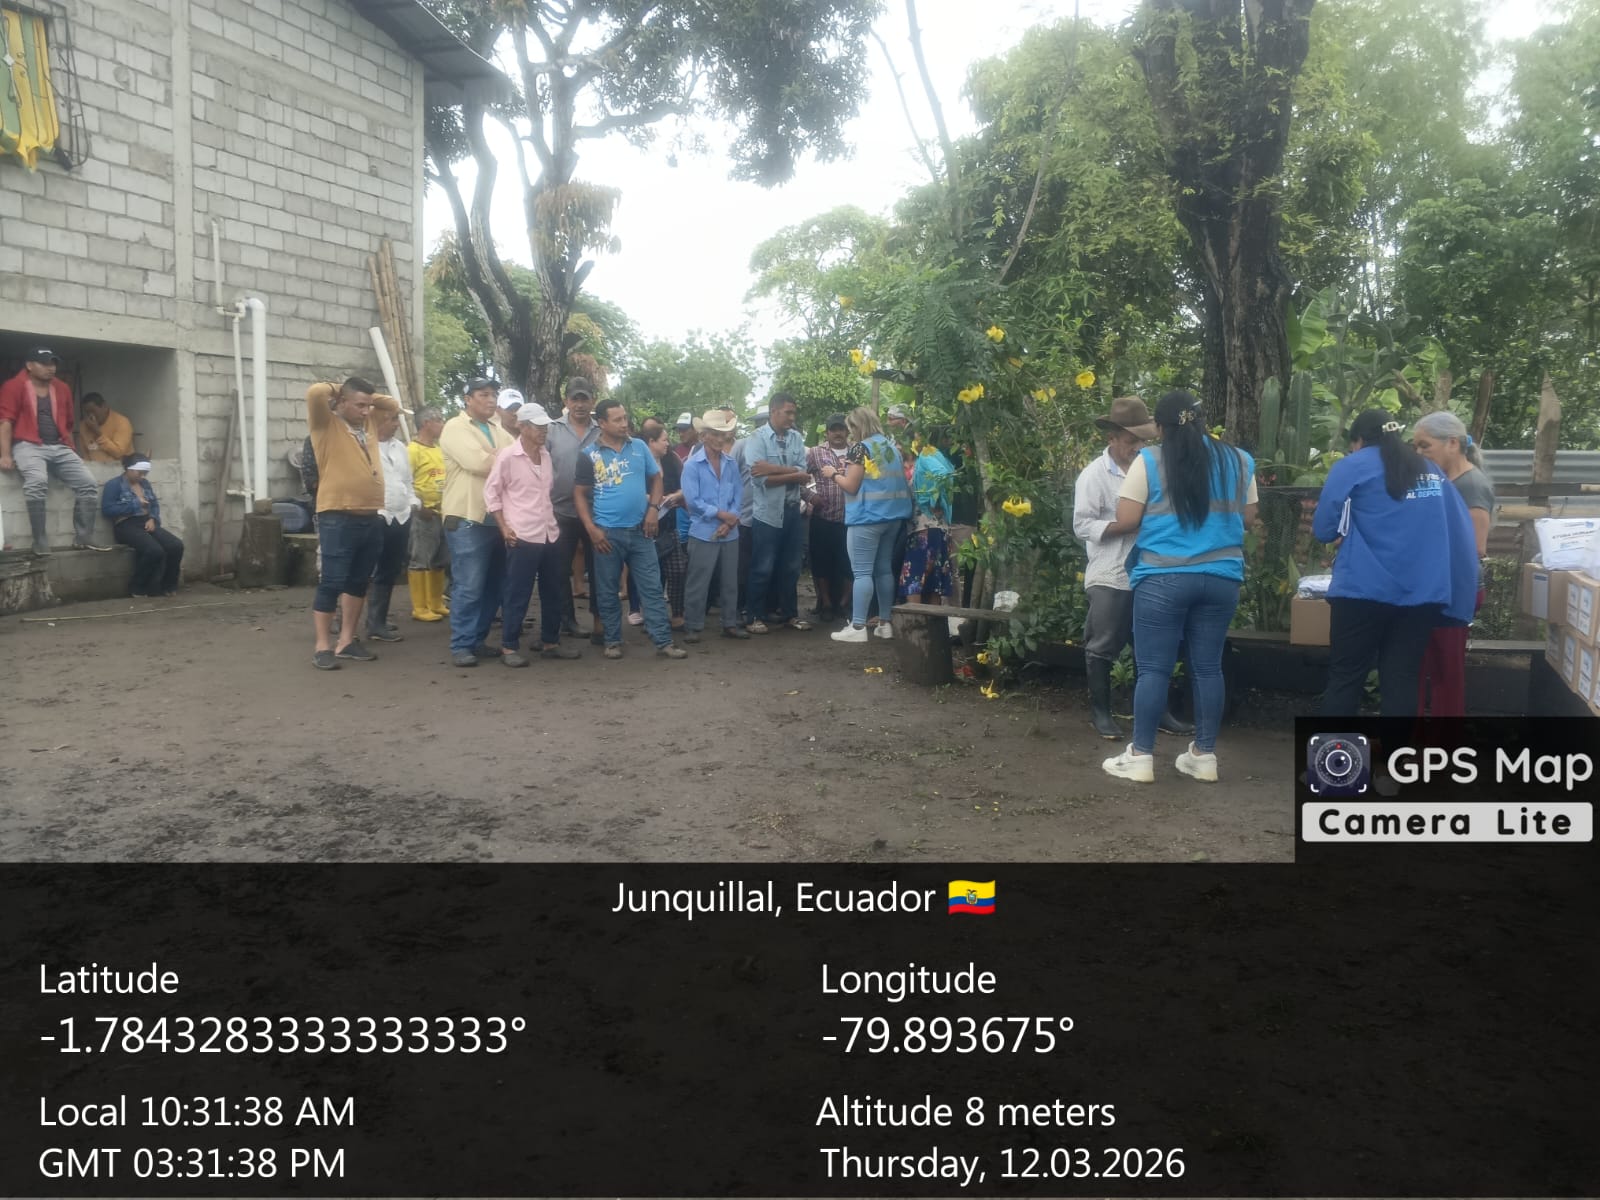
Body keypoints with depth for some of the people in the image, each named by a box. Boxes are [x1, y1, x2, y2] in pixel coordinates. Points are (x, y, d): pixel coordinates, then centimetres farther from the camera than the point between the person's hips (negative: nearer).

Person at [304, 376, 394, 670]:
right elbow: (315, 392, -19)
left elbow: (393, 405, 29)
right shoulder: (327, 424, -3)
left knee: (359, 582, 13)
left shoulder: (369, 423, 15)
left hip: (371, 518, 7)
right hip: (338, 519, -7)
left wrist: (371, 398, 13)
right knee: (332, 583, -5)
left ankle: (347, 641, 22)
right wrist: (338, 390, 0)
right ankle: (322, 646, 2)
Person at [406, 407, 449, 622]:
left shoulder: (439, 450, 16)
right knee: (420, 561, -4)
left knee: (439, 562, 13)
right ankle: (419, 608, 0)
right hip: (424, 513, -8)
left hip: (443, 512, 8)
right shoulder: (413, 450, -9)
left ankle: (436, 604, 22)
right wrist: (419, 505, -18)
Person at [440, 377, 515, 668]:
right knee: (469, 587, -7)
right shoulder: (455, 428, -4)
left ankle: (477, 640, 20)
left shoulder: (499, 430, 19)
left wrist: (494, 457, -10)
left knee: (493, 586, 10)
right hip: (468, 519, -7)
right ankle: (460, 645, 1)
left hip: (497, 519, 7)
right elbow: (478, 463, -18)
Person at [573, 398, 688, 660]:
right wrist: (591, 529, -11)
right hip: (607, 533, -2)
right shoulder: (589, 456, -3)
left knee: (652, 588, 3)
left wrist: (653, 508, -4)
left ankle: (664, 642, 6)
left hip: (640, 530, 2)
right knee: (608, 591, 7)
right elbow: (580, 494, -1)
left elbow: (656, 478, 11)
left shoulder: (639, 447, 4)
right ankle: (613, 641, 20)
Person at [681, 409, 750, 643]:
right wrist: (722, 514, -12)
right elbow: (692, 501, -12)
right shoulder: (692, 465, -6)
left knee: (730, 581, 11)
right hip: (703, 533, -4)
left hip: (730, 533, 4)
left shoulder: (732, 464, 7)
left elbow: (738, 496, 5)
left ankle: (730, 624, 21)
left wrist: (729, 522, -10)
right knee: (698, 583, 0)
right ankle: (693, 626, 9)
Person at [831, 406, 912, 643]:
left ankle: (858, 627, -9)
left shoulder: (860, 447, -10)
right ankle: (885, 623, 15)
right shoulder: (891, 446, 14)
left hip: (868, 516, -8)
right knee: (884, 569, 12)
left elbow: (851, 485, -12)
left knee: (862, 572, -7)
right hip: (893, 515, 8)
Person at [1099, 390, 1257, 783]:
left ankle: (1141, 756, 6)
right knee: (1208, 667, 11)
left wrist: (1104, 530, 15)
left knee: (1154, 668, 1)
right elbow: (1248, 519, 15)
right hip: (1221, 578, 4)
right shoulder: (1238, 460, 8)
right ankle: (1205, 756, 18)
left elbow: (1126, 521, -5)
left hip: (1163, 578, -4)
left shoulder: (1149, 460, -4)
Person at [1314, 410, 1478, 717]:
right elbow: (1462, 532, 14)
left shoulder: (1352, 465, 2)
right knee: (1401, 679, 8)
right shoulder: (1431, 470, 15)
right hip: (1420, 592, 4)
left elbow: (1324, 529, 1)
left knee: (1345, 678, 4)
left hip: (1364, 589, -4)